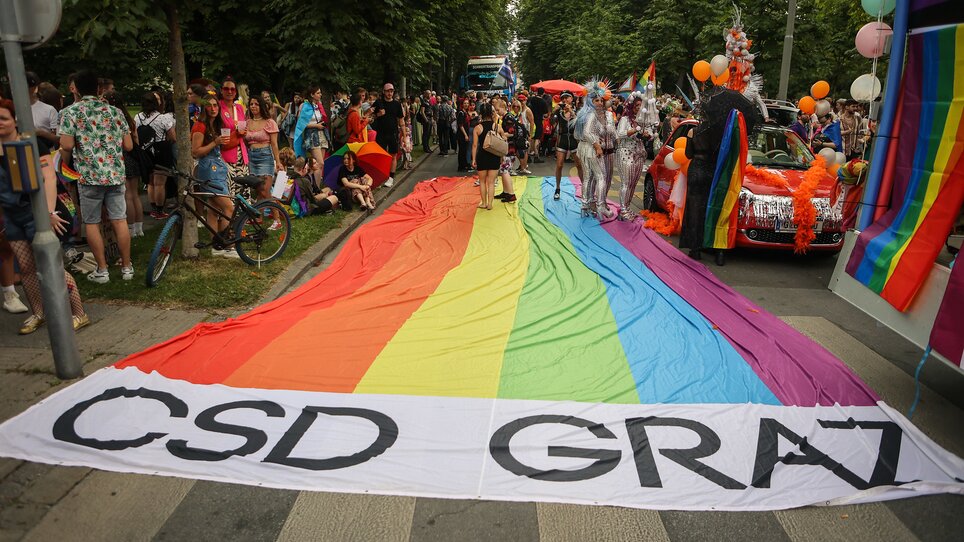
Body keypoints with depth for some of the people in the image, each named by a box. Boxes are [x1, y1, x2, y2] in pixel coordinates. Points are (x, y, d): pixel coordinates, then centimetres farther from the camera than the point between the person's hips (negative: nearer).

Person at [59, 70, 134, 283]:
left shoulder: (71, 111, -4)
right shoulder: (114, 111, 6)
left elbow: (67, 146, -13)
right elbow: (128, 146, 6)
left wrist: (64, 165, 7)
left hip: (89, 175, -3)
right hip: (115, 174, 3)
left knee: (92, 223, 7)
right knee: (119, 220, 6)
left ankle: (102, 270, 10)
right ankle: (126, 267, 11)